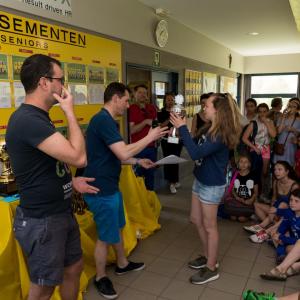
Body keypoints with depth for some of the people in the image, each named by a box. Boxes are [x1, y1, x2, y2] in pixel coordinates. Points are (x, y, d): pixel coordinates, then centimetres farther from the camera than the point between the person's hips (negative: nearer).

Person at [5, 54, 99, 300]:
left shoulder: (37, 117, 9)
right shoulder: (28, 119, -24)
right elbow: (78, 157, -29)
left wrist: (70, 181, 7)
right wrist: (70, 112, -18)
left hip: (61, 213, 10)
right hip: (42, 220, -9)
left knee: (74, 268, 23)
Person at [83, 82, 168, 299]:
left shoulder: (106, 120, 12)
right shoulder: (103, 120, -22)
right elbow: (123, 153, -28)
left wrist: (139, 162, 14)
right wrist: (150, 137, -17)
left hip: (109, 186, 10)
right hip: (102, 189, -10)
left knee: (117, 227, 24)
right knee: (106, 235, 6)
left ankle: (122, 264, 44)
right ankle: (100, 278, 28)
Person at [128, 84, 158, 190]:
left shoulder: (152, 108, 9)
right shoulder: (131, 109, -6)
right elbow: (131, 130, -12)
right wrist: (145, 122, -18)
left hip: (152, 147, 5)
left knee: (150, 173, 13)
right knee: (138, 174, 3)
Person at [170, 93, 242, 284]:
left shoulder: (221, 134, -24)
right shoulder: (211, 129, 5)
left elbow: (196, 153, -32)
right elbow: (198, 148, 12)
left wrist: (182, 128, -29)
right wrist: (183, 129, 3)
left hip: (212, 185, -9)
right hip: (200, 180, 10)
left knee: (209, 226, 5)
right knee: (196, 220, 20)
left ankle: (212, 269, 24)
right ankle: (208, 257, 39)